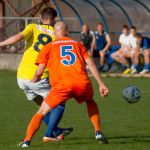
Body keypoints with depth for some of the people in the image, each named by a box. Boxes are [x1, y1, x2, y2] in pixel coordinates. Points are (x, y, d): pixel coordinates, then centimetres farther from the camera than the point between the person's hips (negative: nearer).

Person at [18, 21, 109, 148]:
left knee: (41, 113, 10)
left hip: (61, 85, -2)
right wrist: (101, 84, 12)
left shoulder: (48, 47, 18)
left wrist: (33, 82, 31)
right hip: (82, 82, 2)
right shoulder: (77, 44, 25)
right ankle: (98, 132, 19)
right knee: (90, 102, 34)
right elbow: (91, 64, 14)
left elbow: (39, 72, 11)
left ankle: (26, 141, -6)